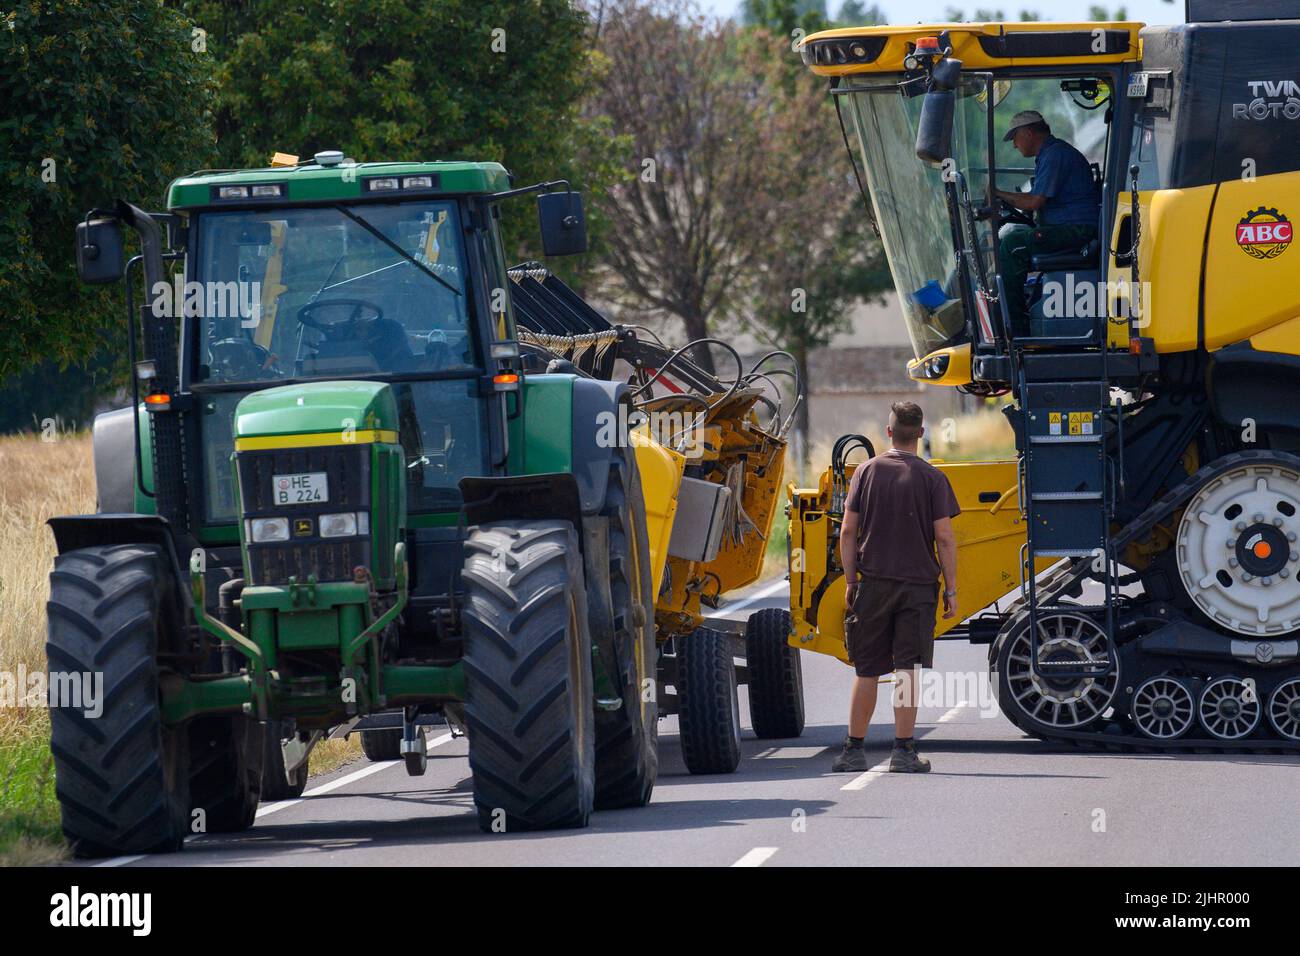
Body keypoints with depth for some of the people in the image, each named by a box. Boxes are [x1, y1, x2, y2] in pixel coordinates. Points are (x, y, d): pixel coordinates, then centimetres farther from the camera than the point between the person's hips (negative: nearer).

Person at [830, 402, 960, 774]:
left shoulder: (867, 471, 3)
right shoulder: (932, 478, -3)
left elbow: (848, 531, 2)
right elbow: (944, 538, -6)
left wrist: (850, 582, 8)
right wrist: (950, 590, 1)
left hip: (873, 583, 2)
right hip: (917, 586, -2)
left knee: (866, 672, 8)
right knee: (909, 671, 0)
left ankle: (854, 750, 11)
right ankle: (903, 752, -2)